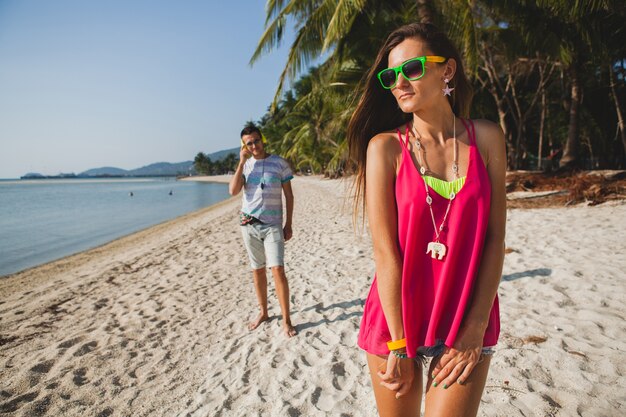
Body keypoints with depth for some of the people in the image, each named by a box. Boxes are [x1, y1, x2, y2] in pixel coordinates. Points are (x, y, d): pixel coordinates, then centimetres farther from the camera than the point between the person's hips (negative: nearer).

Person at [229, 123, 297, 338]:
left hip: (273, 225, -3)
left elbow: (289, 195, 2)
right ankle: (263, 312, 27)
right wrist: (242, 161, -9)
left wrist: (288, 224, -2)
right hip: (249, 225, 3)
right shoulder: (244, 165, 7)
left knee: (277, 270, -11)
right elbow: (233, 191, -8)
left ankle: (286, 320, 0)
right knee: (257, 270, 12)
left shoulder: (279, 163, -1)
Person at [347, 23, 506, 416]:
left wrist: (476, 330, -7)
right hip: (396, 318, -1)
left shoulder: (486, 137, 0)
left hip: (468, 322, 2)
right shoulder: (385, 146, -8)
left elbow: (495, 237, -2)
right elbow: (385, 250, -12)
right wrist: (399, 345, -11)